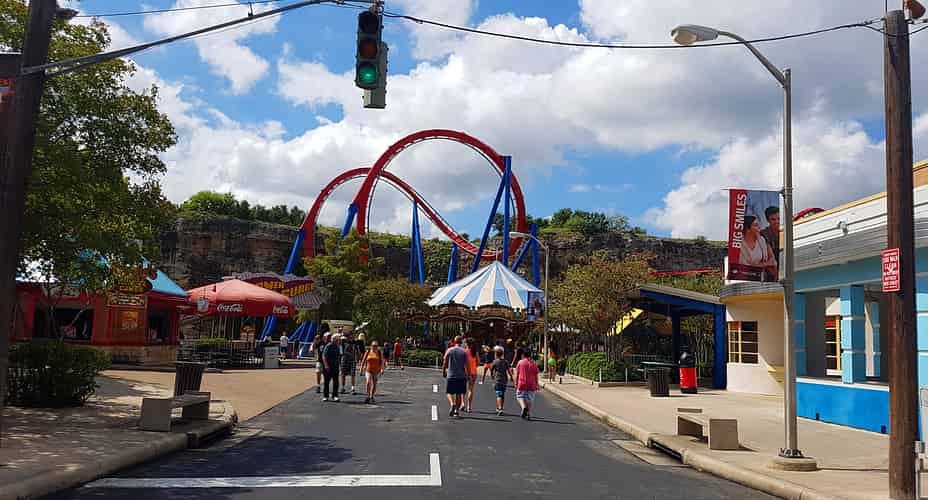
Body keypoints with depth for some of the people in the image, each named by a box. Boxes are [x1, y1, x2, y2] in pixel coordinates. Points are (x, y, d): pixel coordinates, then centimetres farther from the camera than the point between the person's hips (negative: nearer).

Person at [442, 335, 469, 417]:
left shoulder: (449, 351, 1)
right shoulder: (464, 352, -2)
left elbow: (445, 363, 2)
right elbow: (466, 365, -6)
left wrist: (443, 372, 15)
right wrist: (468, 375, 0)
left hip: (451, 375, 0)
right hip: (461, 376, 0)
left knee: (450, 392, 7)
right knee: (459, 393, 10)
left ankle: (452, 404, -19)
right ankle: (457, 410, 10)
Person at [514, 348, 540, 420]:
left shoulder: (520, 362, -2)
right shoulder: (534, 364, 4)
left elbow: (517, 374, -1)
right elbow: (536, 376, 6)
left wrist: (516, 383, 6)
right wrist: (537, 385, 14)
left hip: (522, 384, -2)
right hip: (531, 385, 2)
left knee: (520, 396, 10)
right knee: (530, 399, 10)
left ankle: (524, 407, -17)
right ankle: (529, 415, 9)